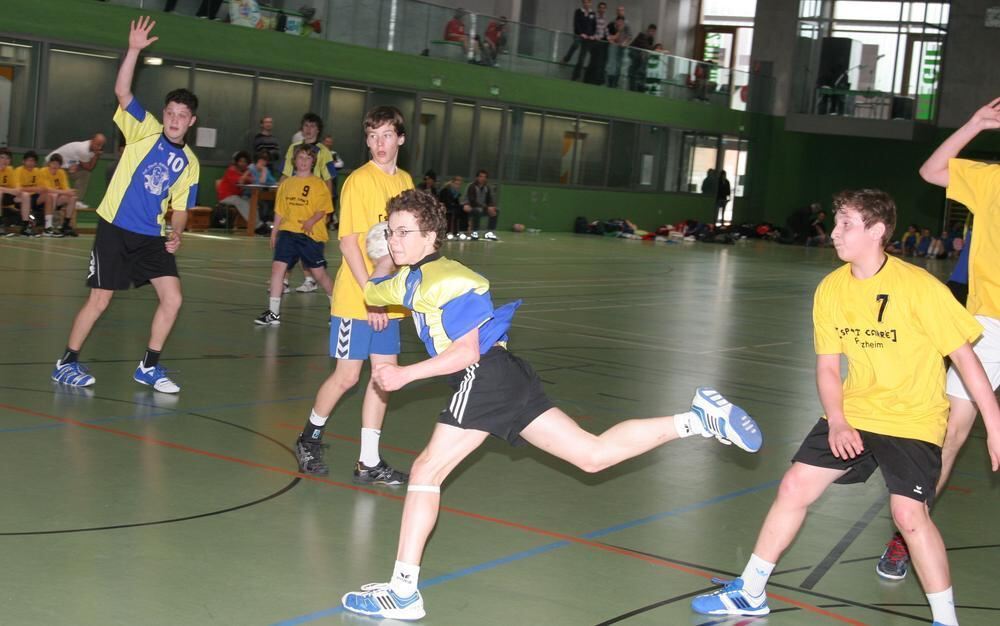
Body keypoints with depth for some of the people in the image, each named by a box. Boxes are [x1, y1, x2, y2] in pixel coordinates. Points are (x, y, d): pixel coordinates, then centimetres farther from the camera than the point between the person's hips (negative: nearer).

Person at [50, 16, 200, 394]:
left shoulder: (189, 163, 6)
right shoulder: (144, 131, -4)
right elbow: (122, 92, -17)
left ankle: (149, 367, 11)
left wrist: (176, 234, -6)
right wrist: (134, 50, -25)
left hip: (152, 238, 4)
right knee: (99, 301, -2)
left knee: (173, 299, -5)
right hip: (115, 229, -4)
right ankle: (67, 363, 15)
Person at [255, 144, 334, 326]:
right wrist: (274, 233, 16)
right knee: (277, 267, -9)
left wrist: (311, 221, -23)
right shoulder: (286, 184, 13)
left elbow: (322, 209, -6)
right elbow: (280, 211, 18)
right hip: (288, 231, 4)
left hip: (311, 234, -4)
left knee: (318, 272, 1)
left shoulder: (318, 184, 0)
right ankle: (273, 313, -5)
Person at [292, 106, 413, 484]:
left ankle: (368, 461, 11)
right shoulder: (359, 181, -10)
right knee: (347, 375, -1)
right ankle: (310, 437, 23)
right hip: (356, 296, -6)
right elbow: (348, 241, -14)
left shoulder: (405, 181, 10)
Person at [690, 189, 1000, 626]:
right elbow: (827, 364, 4)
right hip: (852, 415, 5)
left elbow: (964, 356, -14)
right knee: (795, 486, 1)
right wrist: (837, 421, -11)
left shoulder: (919, 287, -18)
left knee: (908, 513, -19)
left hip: (913, 420, -5)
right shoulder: (831, 288, -3)